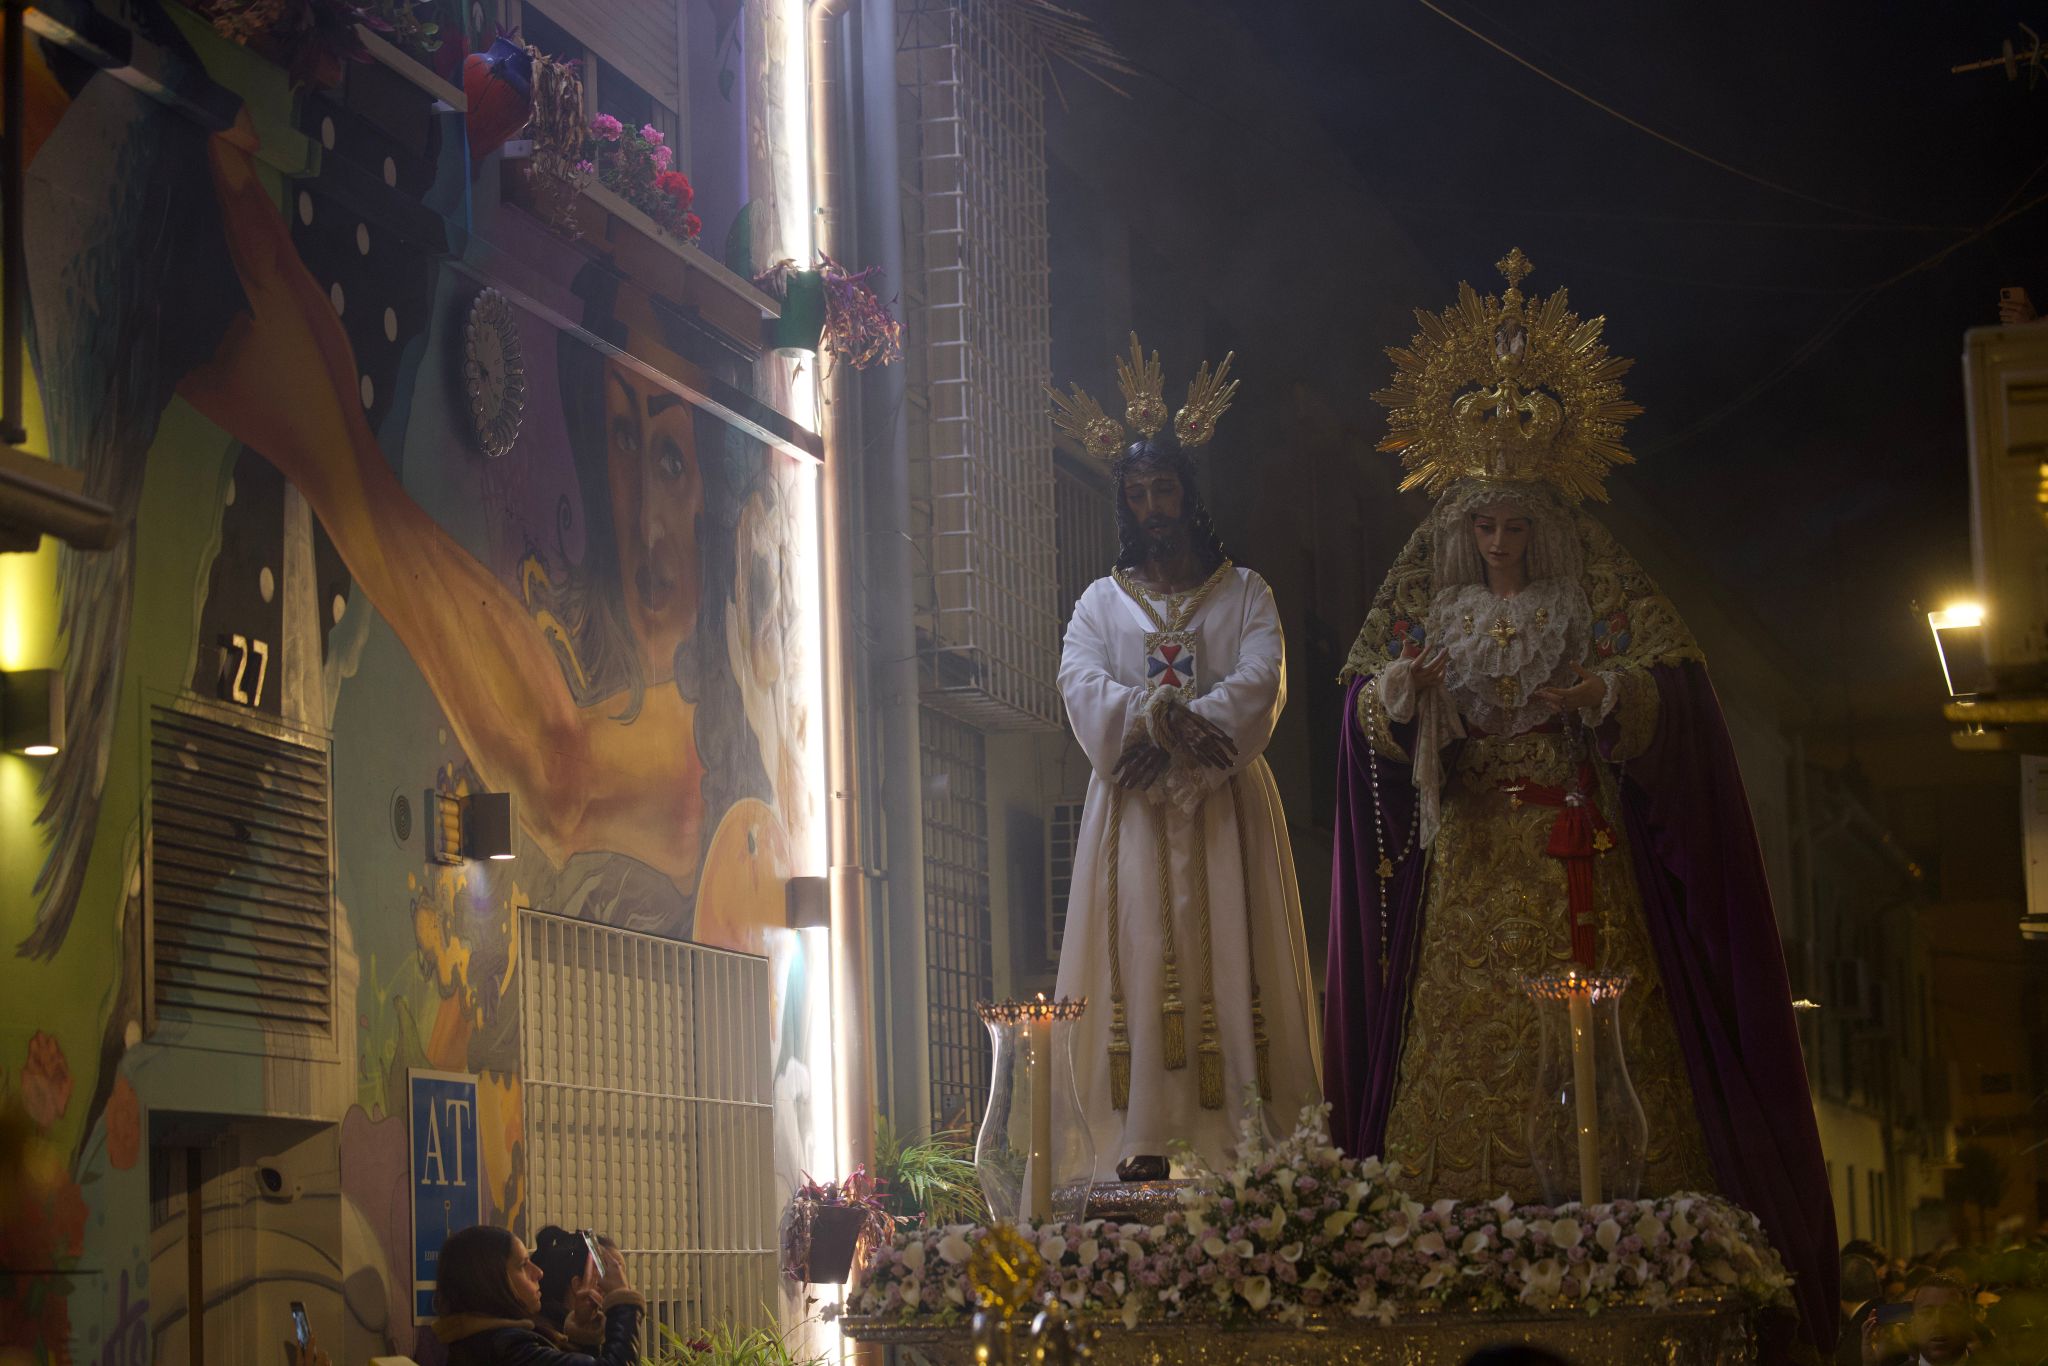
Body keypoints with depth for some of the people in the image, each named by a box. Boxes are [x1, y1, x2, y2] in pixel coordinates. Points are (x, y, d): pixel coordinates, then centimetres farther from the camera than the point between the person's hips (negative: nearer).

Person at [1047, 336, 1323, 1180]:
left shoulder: (1244, 594, 12)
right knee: (1142, 963, -8)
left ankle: (1246, 1143, -10)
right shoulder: (1102, 601, 14)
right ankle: (1144, 1151, -12)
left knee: (1229, 960, -7)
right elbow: (1083, 687, -4)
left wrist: (1175, 731, -20)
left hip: (1222, 804, -1)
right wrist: (1167, 720, -21)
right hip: (1134, 810, 1)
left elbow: (1261, 679, -6)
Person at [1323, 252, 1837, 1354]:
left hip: (1587, 879, -2)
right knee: (1468, 1055, -4)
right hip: (1469, 879, 2)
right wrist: (1396, 693, -17)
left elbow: (1675, 696, -4)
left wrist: (1609, 694, -23)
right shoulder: (1427, 612, 12)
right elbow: (1362, 711, 5)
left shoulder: (1610, 605, 5)